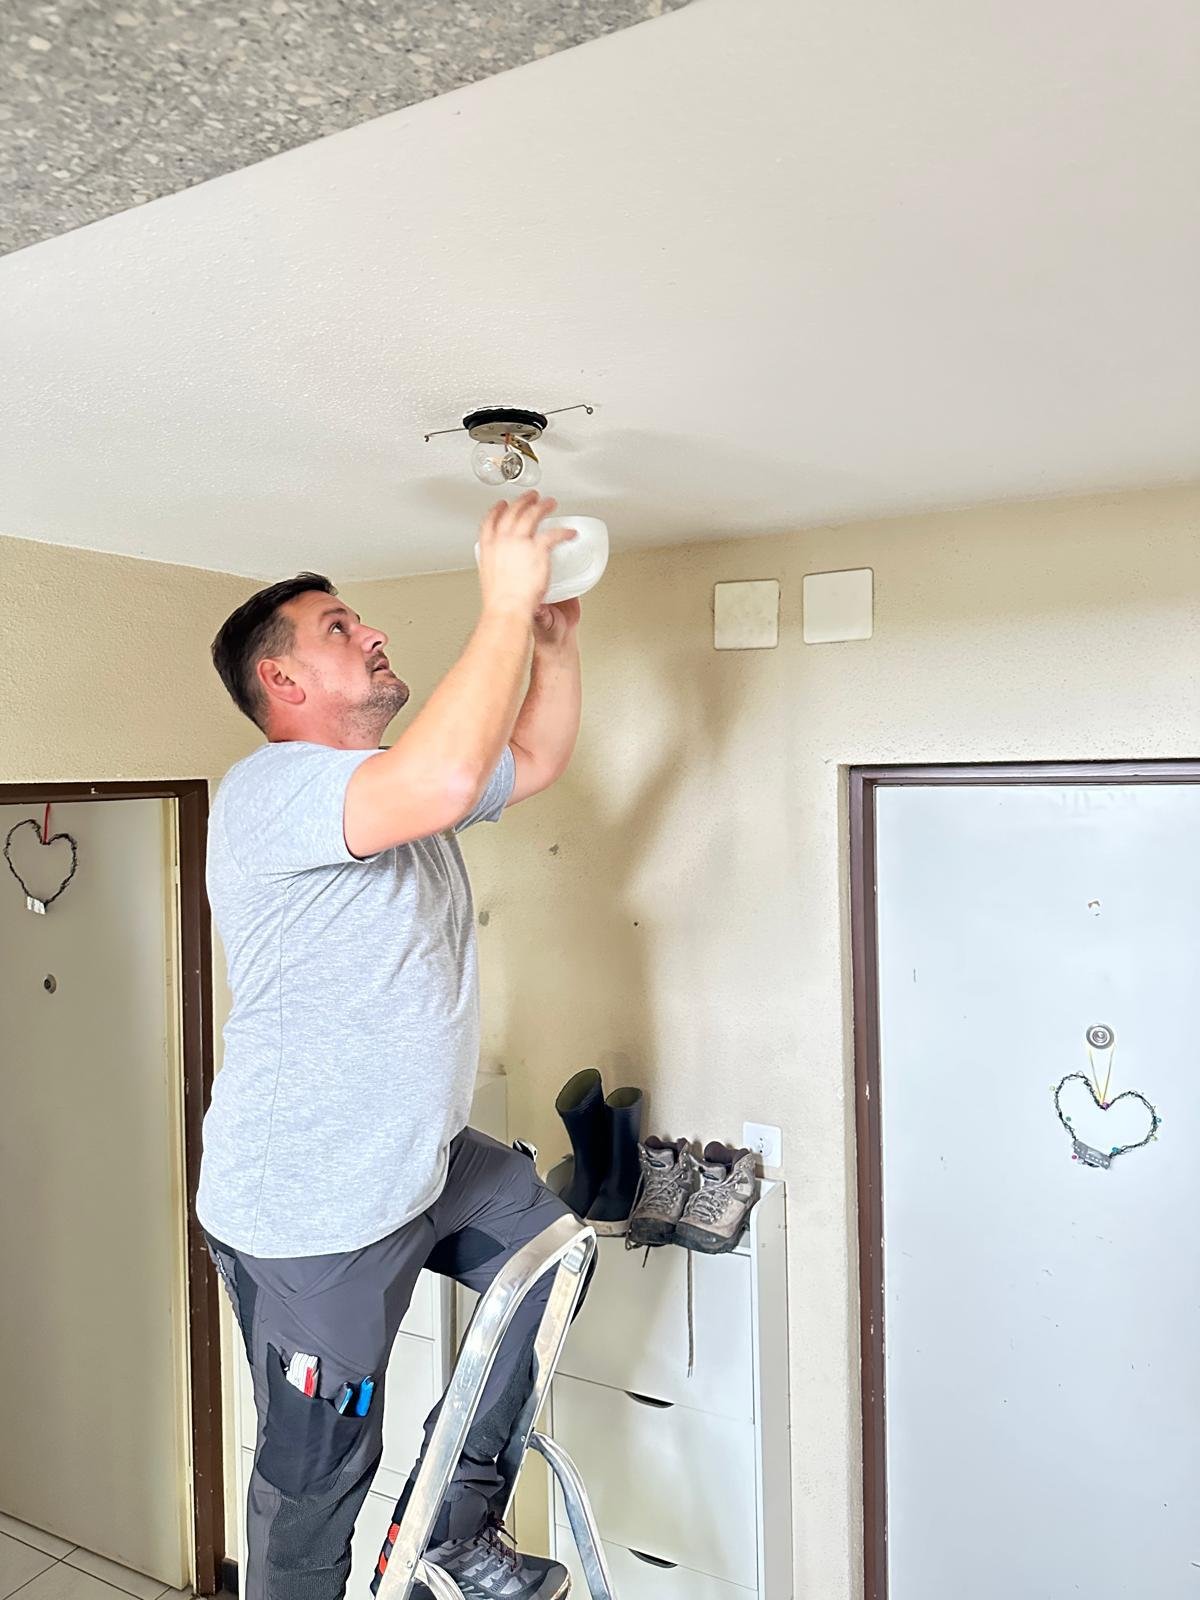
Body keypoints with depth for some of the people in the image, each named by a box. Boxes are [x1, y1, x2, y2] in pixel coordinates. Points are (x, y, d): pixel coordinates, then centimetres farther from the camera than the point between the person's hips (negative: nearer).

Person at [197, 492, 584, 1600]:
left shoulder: (400, 784, 8)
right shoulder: (269, 790, -22)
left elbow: (536, 760, 16)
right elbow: (446, 779, -41)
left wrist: (556, 638, 2)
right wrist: (504, 603, -32)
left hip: (418, 1162, 9)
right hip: (310, 1209, -9)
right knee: (317, 1482, 9)